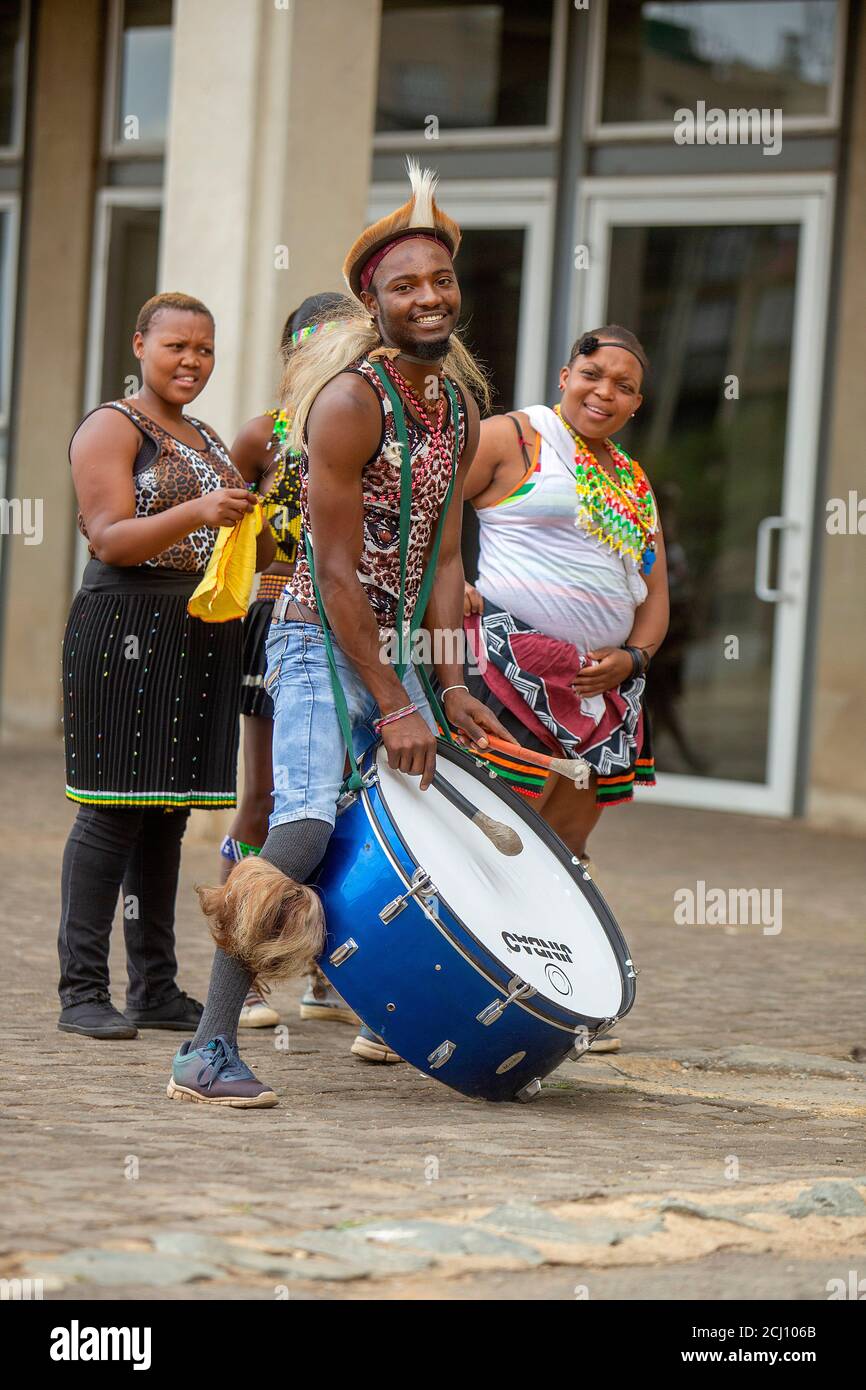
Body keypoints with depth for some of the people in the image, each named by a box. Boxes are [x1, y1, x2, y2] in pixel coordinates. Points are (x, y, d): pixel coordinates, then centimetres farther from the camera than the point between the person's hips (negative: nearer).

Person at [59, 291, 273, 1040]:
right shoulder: (113, 427, -4)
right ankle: (83, 990, -7)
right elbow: (112, 539, -14)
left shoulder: (208, 439, 21)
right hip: (127, 627, -8)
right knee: (113, 810, -9)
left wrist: (263, 527, 10)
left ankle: (155, 988, 12)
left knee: (167, 811, 9)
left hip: (203, 635, 8)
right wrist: (195, 515, -27)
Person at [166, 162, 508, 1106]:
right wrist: (392, 707, -18)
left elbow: (441, 556, 11)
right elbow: (335, 571, -18)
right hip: (319, 642, -8)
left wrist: (451, 687, 3)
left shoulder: (459, 408, 8)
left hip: (394, 646, 8)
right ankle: (208, 1050, -24)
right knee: (307, 822, -23)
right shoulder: (349, 400, -17)